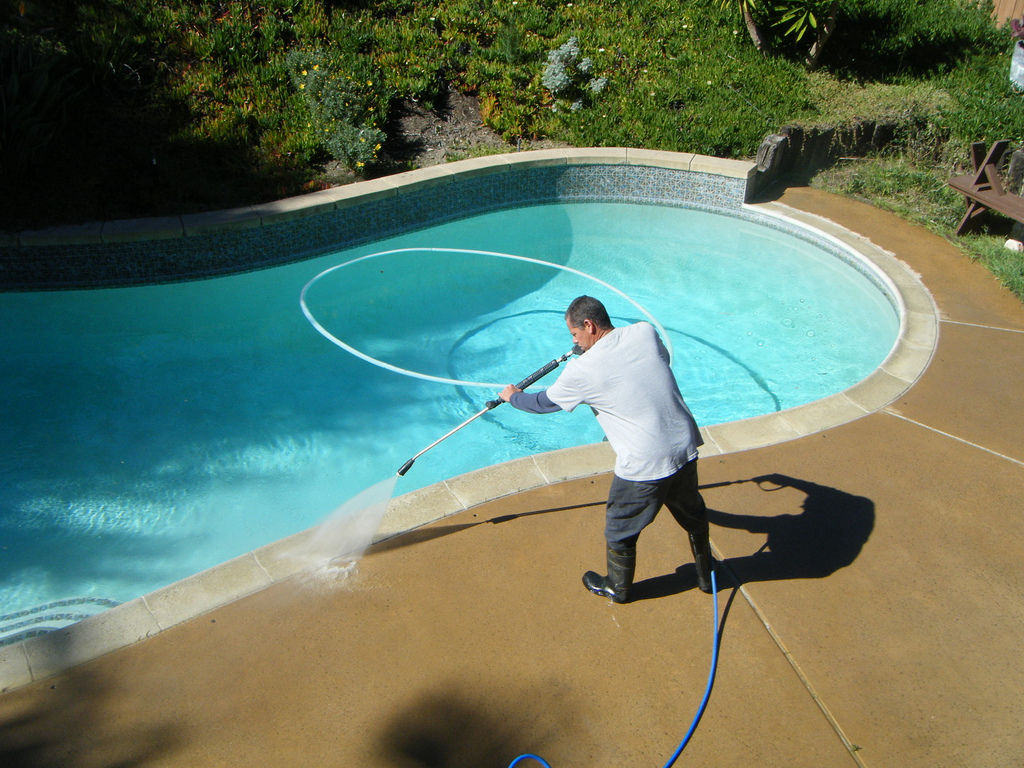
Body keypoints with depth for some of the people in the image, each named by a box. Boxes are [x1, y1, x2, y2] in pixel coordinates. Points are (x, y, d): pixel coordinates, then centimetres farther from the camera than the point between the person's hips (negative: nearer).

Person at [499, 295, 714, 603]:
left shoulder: (582, 370, -13)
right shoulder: (646, 332, -1)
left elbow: (545, 402, 5)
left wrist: (513, 396, 26)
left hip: (643, 464, -6)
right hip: (685, 445, 6)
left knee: (620, 528, 20)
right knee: (692, 513, 29)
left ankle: (617, 587, 42)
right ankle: (706, 575, 50)